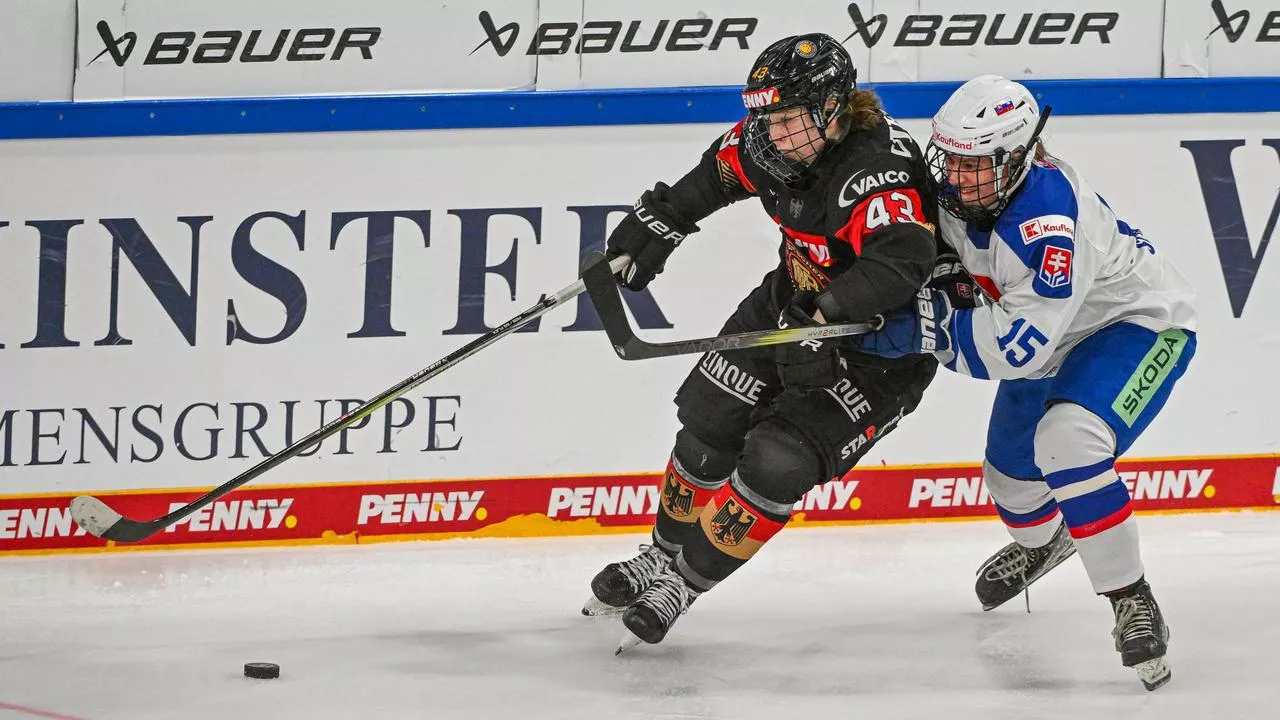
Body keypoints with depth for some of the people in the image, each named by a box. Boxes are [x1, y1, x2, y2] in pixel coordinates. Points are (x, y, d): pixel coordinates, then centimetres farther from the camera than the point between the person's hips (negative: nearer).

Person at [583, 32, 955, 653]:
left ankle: (687, 581, 1)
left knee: (778, 463, -16)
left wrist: (825, 322, -58)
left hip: (879, 350, -8)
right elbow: (721, 171, 12)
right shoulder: (774, 141, -12)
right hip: (796, 305, 8)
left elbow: (899, 261, -52)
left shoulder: (877, 171, -36)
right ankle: (666, 552, 33)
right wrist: (662, 219, 16)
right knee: (709, 422, 11)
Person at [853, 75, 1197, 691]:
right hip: (1058, 335, 9)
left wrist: (928, 324, -40)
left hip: (1140, 322, -9)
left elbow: (1021, 347, -41)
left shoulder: (1047, 219, -40)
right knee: (1009, 471, 20)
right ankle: (1041, 540, 57)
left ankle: (1131, 601, -22)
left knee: (1066, 440, -34)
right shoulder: (957, 193, -16)